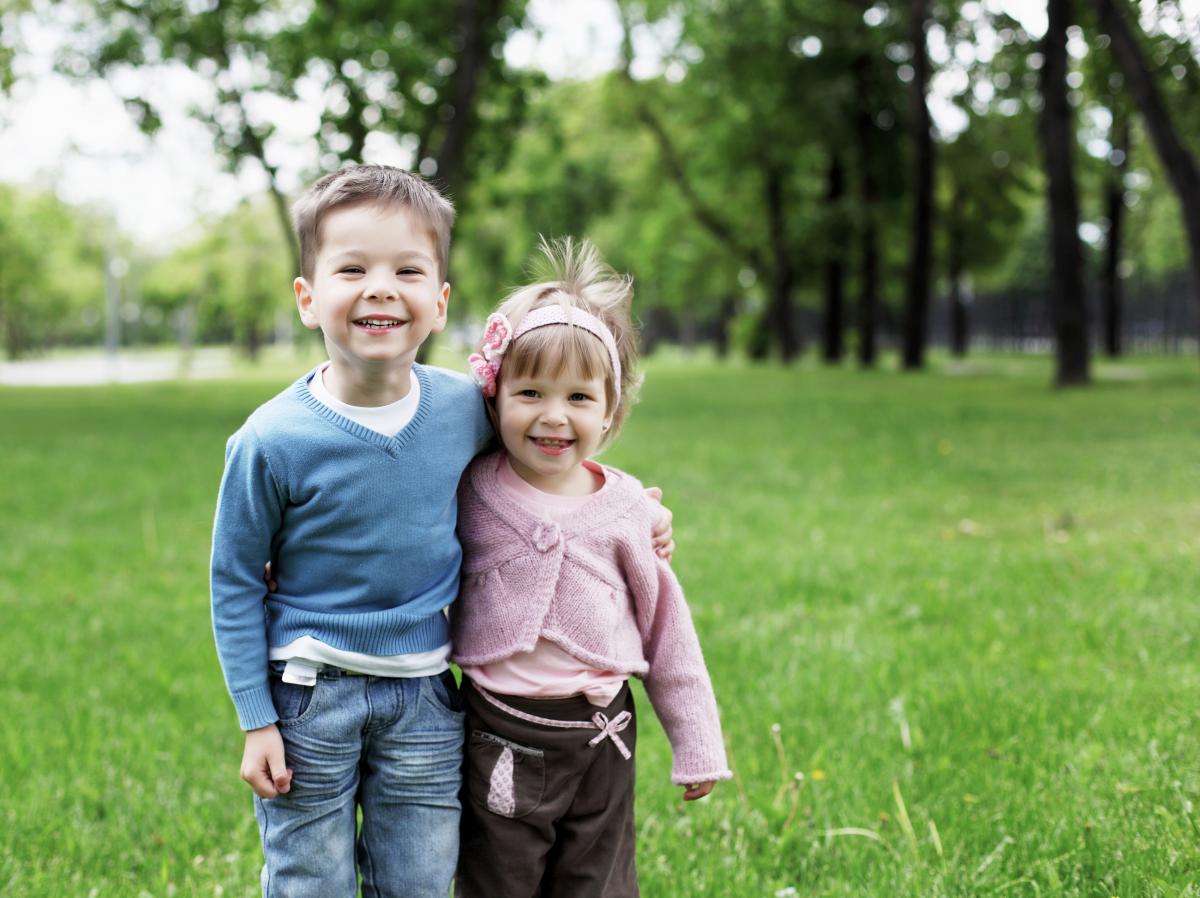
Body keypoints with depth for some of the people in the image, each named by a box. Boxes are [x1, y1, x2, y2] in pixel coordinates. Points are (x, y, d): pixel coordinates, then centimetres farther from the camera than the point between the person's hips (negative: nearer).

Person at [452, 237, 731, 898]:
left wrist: (696, 743, 7)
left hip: (600, 740, 1)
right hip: (500, 742, -1)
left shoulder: (624, 506, -3)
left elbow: (665, 628, 4)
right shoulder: (468, 490, -5)